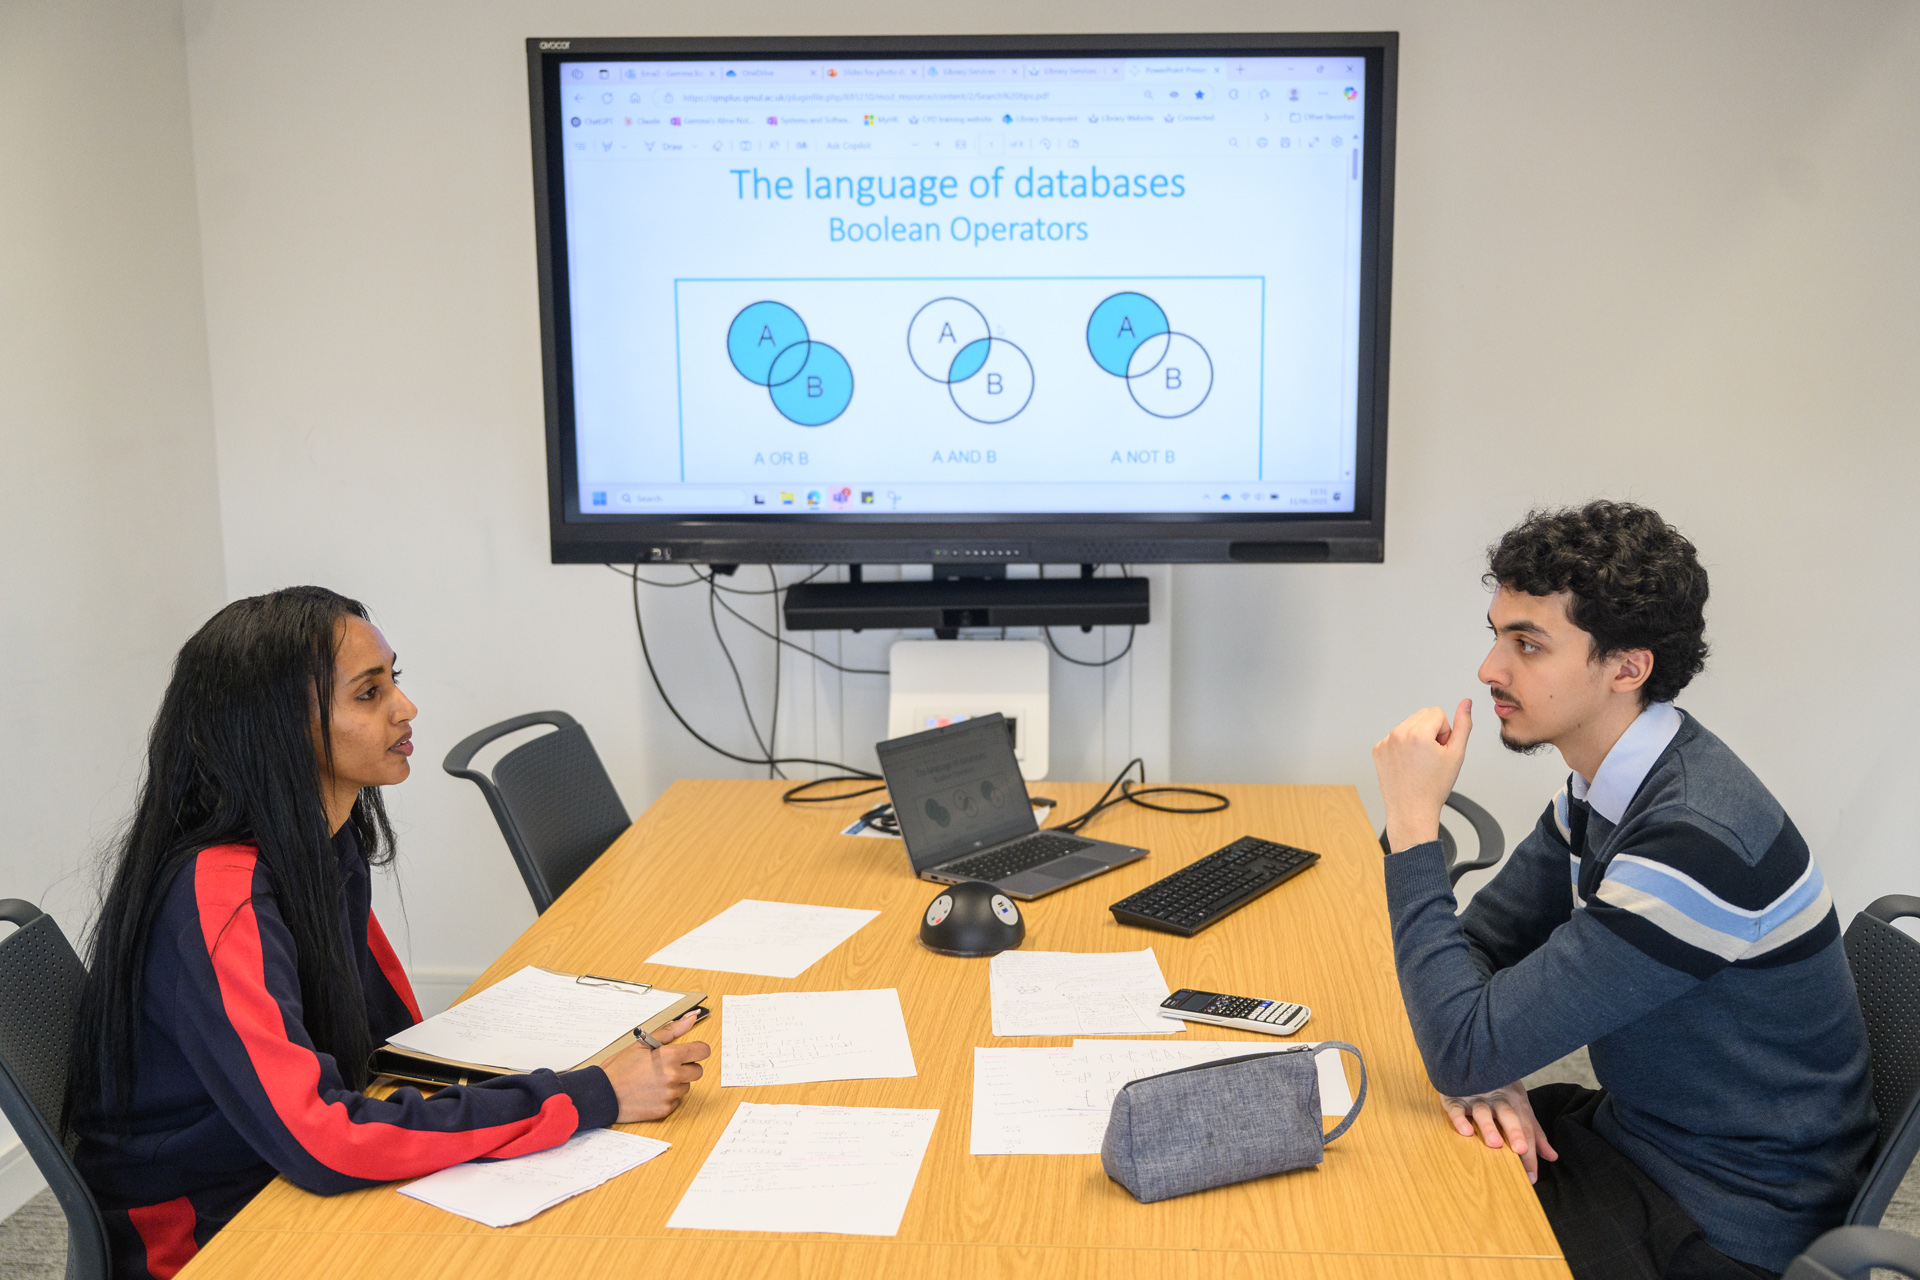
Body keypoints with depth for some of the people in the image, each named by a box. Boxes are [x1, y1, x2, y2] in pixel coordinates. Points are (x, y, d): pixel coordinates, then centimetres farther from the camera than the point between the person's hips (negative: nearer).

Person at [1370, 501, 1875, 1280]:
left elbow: (1466, 1052, -30)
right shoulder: (1608, 783, -1)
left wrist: (1413, 829, -26)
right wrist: (1478, 1060, -14)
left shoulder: (1697, 839, -31)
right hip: (1631, 1130, 8)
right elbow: (1485, 938, 7)